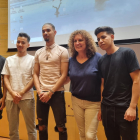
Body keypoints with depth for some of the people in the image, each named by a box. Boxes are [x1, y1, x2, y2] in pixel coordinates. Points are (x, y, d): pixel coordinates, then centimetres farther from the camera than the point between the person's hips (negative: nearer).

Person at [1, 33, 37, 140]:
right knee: (12, 128, 11)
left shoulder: (32, 59, 2)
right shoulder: (9, 60, 12)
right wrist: (13, 93, -7)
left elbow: (34, 78, -4)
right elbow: (5, 78, 8)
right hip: (10, 98, 3)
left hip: (27, 97, -3)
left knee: (31, 128, 3)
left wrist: (21, 93, -10)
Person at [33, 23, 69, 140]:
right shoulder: (38, 53, 11)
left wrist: (50, 92, -12)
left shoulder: (62, 51, -2)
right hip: (41, 94, 4)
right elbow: (36, 74, 11)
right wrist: (39, 91, -5)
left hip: (56, 93, -4)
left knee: (61, 127, 2)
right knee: (42, 127, 11)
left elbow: (64, 75, -7)